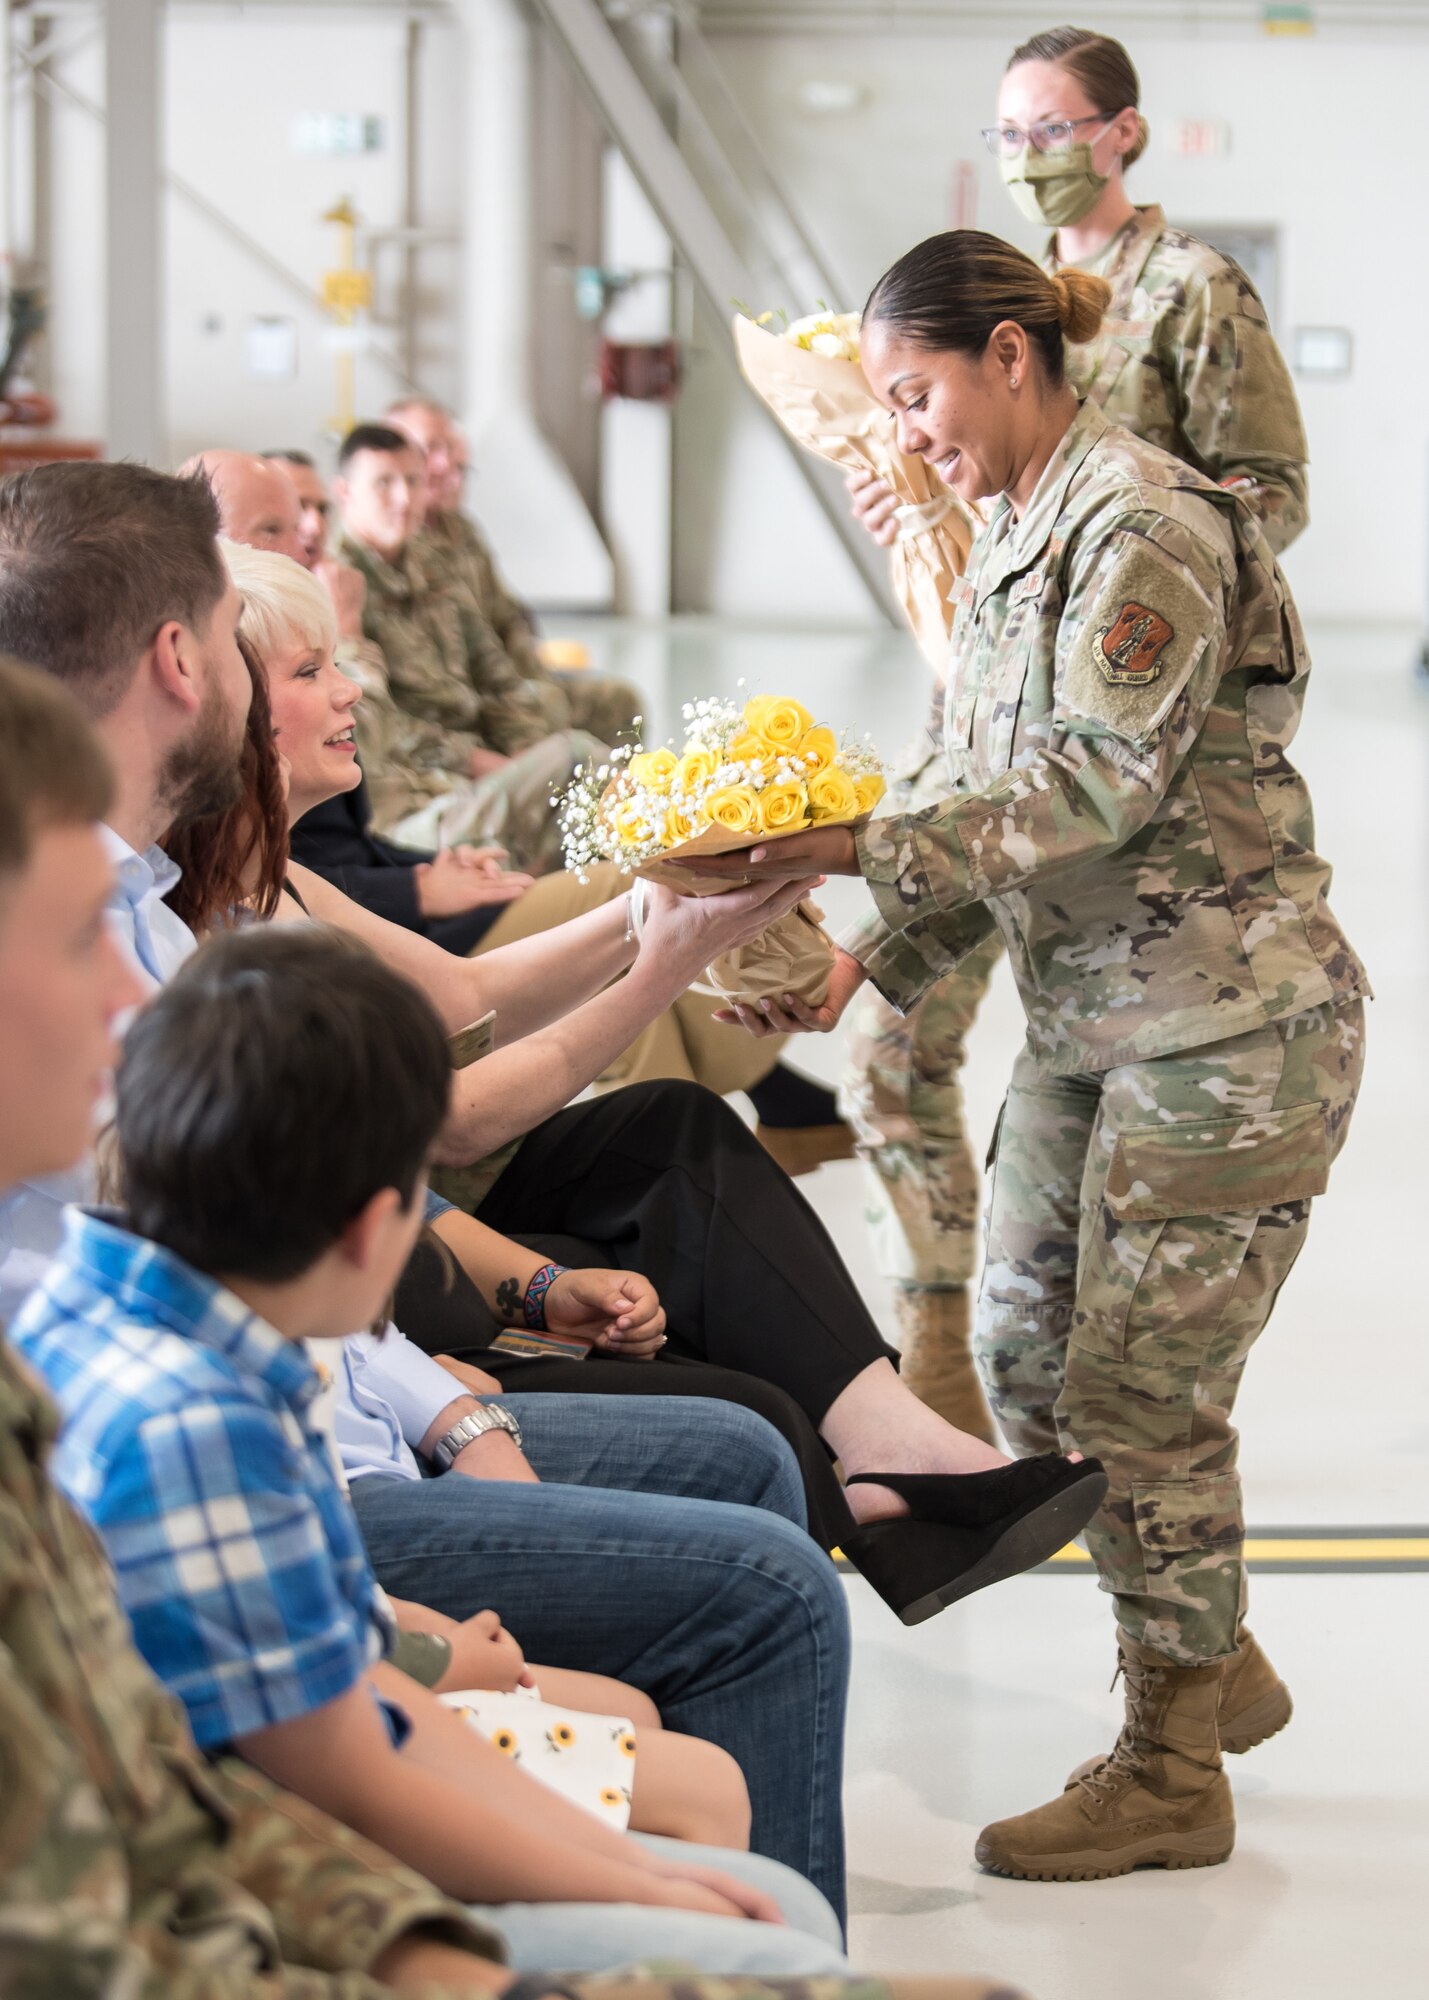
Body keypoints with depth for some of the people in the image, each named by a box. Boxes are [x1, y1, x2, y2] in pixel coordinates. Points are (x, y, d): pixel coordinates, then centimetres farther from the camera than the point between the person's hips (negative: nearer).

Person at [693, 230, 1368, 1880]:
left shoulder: (1144, 524, -16)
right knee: (1026, 1351, 11)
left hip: (1228, 1020, -9)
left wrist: (858, 847, -28)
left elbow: (1098, 787, -24)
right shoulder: (1012, 536, 13)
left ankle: (1171, 1773, 9)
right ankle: (1207, 1664, 28)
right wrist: (870, 964, 3)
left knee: (1144, 1389, -5)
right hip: (1086, 1016, 9)